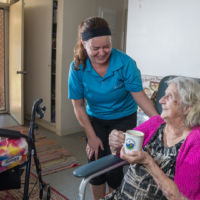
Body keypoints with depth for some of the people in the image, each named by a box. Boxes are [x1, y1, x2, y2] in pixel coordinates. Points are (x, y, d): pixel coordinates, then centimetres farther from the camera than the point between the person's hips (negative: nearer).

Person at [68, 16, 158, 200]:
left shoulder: (125, 63, -22)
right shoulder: (77, 67, -16)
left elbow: (139, 95, -20)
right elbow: (78, 105, -10)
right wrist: (91, 136, -9)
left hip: (123, 119, -2)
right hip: (95, 119, 2)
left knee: (115, 168, -3)